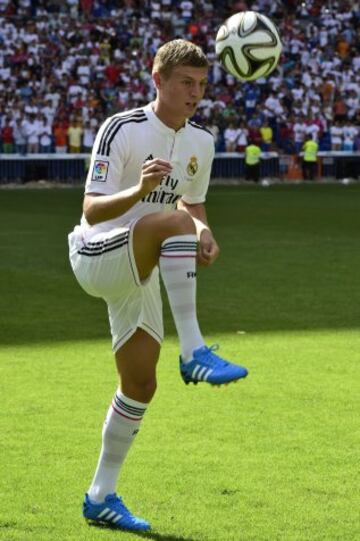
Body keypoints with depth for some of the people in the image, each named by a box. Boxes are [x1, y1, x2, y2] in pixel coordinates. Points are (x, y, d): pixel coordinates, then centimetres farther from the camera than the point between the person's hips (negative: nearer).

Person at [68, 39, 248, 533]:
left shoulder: (201, 142, 5)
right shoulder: (122, 129, -15)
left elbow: (194, 206, 18)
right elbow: (92, 211, -20)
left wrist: (204, 234, -6)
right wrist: (140, 189, -39)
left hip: (140, 272, 7)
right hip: (97, 257, -7)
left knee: (141, 385, 6)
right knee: (174, 221, -35)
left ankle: (101, 496, 19)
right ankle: (194, 353, -38)